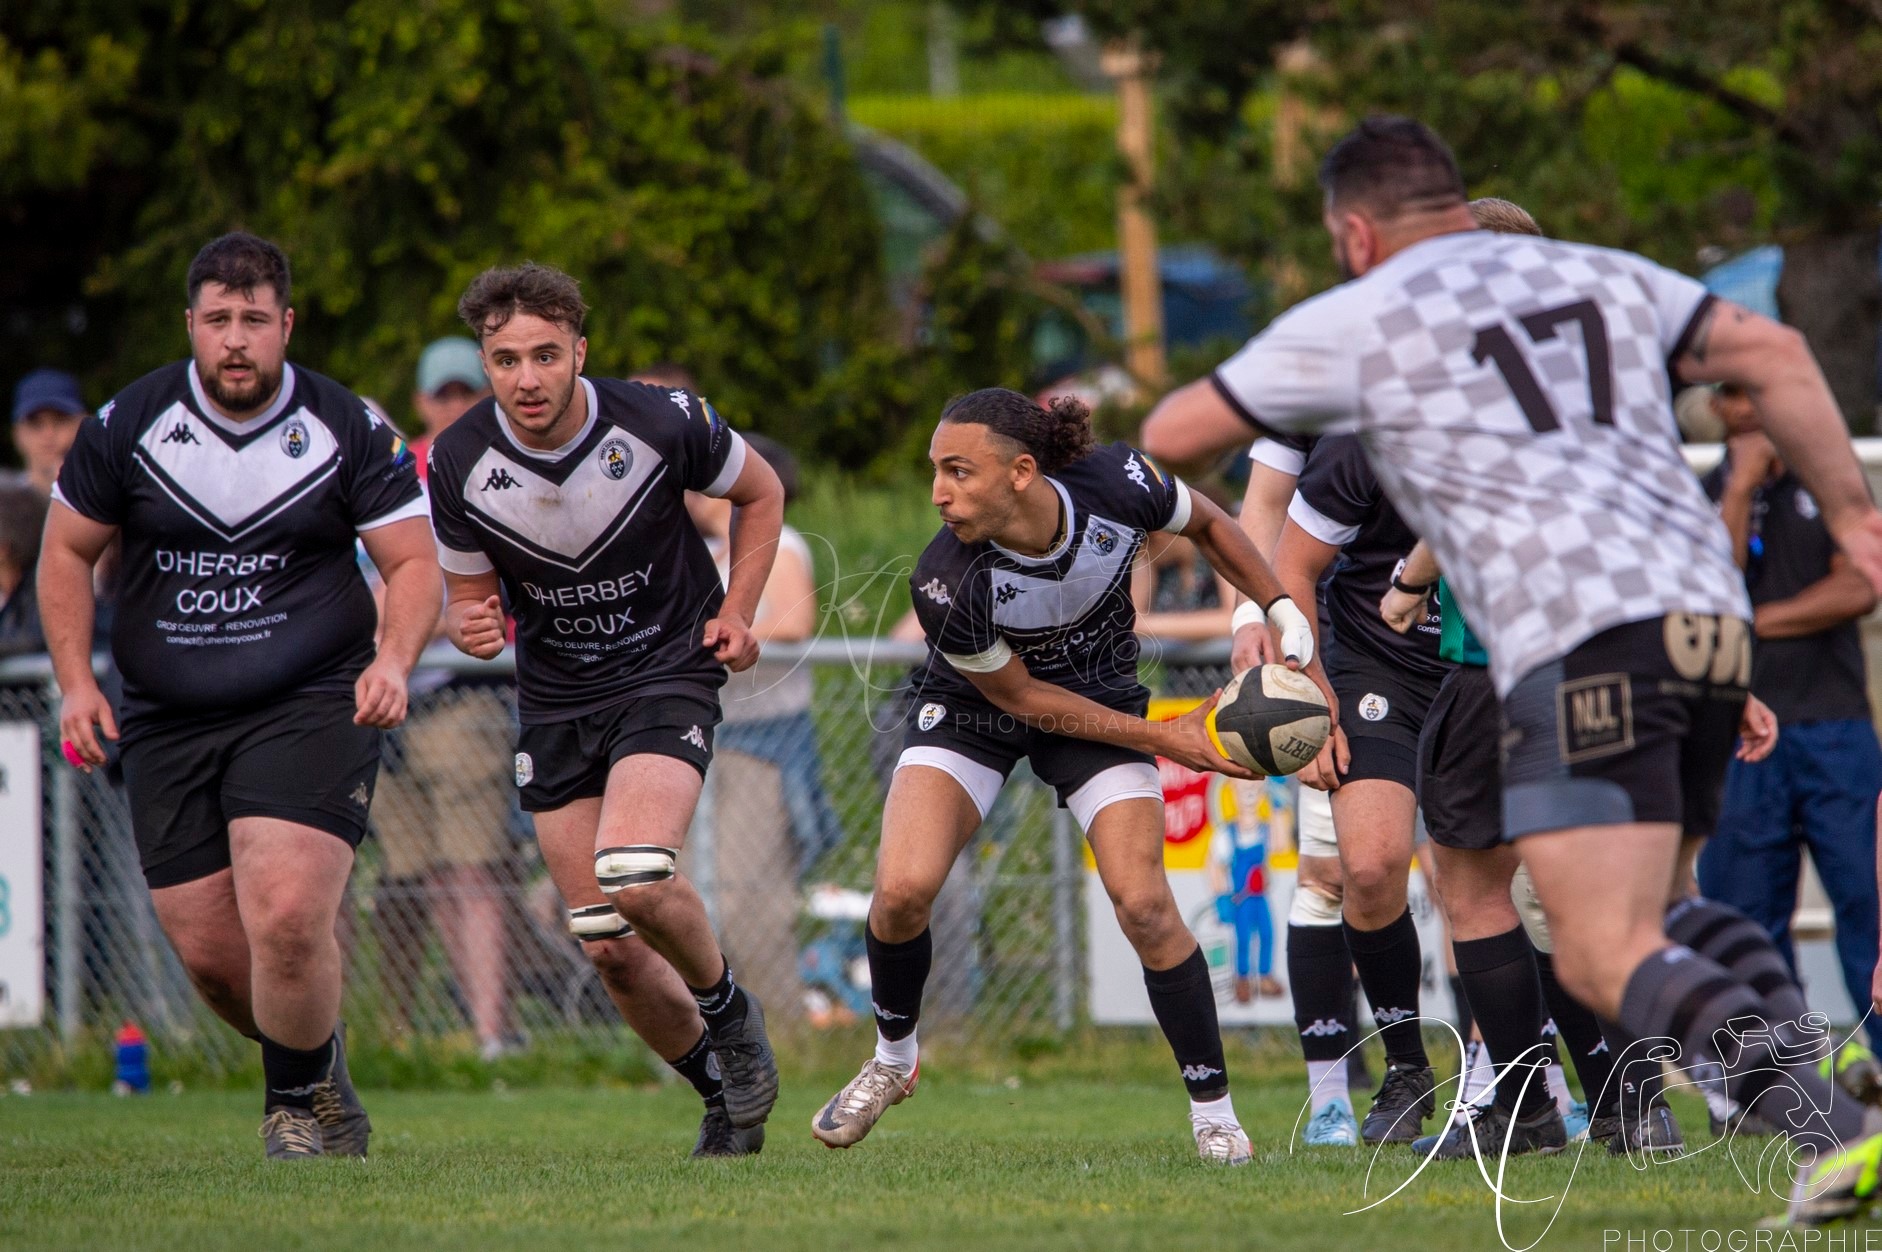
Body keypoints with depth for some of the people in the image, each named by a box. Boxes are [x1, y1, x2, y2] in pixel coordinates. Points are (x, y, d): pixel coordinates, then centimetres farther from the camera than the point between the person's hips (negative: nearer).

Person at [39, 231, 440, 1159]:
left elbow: (414, 562, 1)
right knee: (208, 952, 0)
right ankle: (319, 1070, 29)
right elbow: (68, 551, 10)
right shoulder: (129, 424, 0)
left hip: (311, 708, -3)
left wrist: (393, 659, -18)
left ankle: (301, 1101, 3)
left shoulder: (349, 430, -3)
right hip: (167, 725, 3)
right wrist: (76, 682, -1)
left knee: (285, 917, -21)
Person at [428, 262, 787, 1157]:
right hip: (554, 705, 3)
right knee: (610, 950, 0)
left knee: (634, 879, -28)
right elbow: (466, 592, 3)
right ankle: (724, 1093, 24)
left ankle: (727, 1009, 3)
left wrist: (737, 612, -4)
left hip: (667, 677, -3)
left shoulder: (661, 422, -16)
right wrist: (472, 628, -20)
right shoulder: (459, 463, -11)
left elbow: (758, 492, 5)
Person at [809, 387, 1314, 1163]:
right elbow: (1018, 695, -17)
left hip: (1100, 697, 1)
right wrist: (1160, 739, -16)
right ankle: (892, 1061, 9)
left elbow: (1206, 525, -3)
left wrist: (1284, 613, -6)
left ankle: (1213, 1111, 2)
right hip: (973, 712, -1)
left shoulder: (1117, 485, -29)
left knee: (1144, 904, -14)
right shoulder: (945, 584, -33)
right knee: (902, 887, -20)